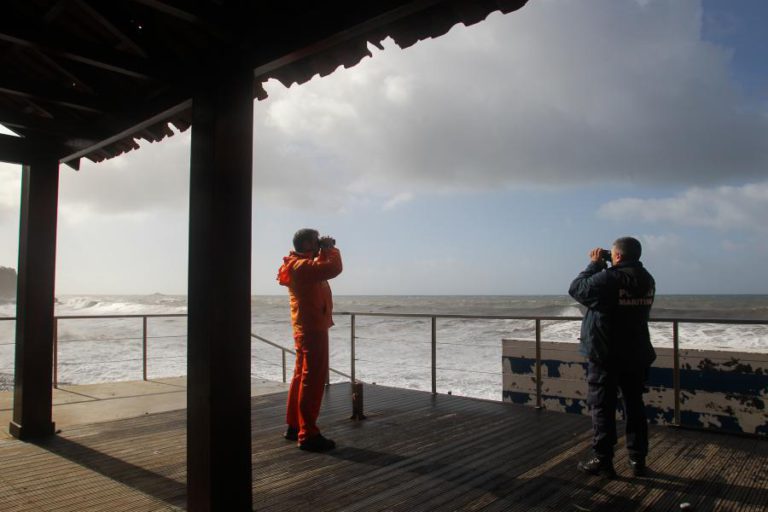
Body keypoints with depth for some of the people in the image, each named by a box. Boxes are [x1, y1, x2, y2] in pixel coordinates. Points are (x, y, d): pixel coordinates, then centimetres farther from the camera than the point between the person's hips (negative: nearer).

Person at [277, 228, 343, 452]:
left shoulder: (301, 264, 13)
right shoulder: (302, 266, -19)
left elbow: (322, 266, 27)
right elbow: (334, 268, -28)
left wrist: (324, 250, 11)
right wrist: (330, 248, -11)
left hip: (305, 328, 11)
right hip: (313, 329, -11)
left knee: (301, 376, 16)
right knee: (313, 380, -8)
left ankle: (294, 426, 26)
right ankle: (308, 435, -4)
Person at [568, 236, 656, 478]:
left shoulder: (608, 279, -19)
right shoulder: (647, 280, 4)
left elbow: (576, 289, -8)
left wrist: (594, 264, 0)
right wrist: (603, 267, 10)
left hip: (605, 355, -6)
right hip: (636, 355, 7)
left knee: (602, 408, 3)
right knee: (635, 406, 14)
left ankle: (602, 460, 8)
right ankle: (638, 460, 22)